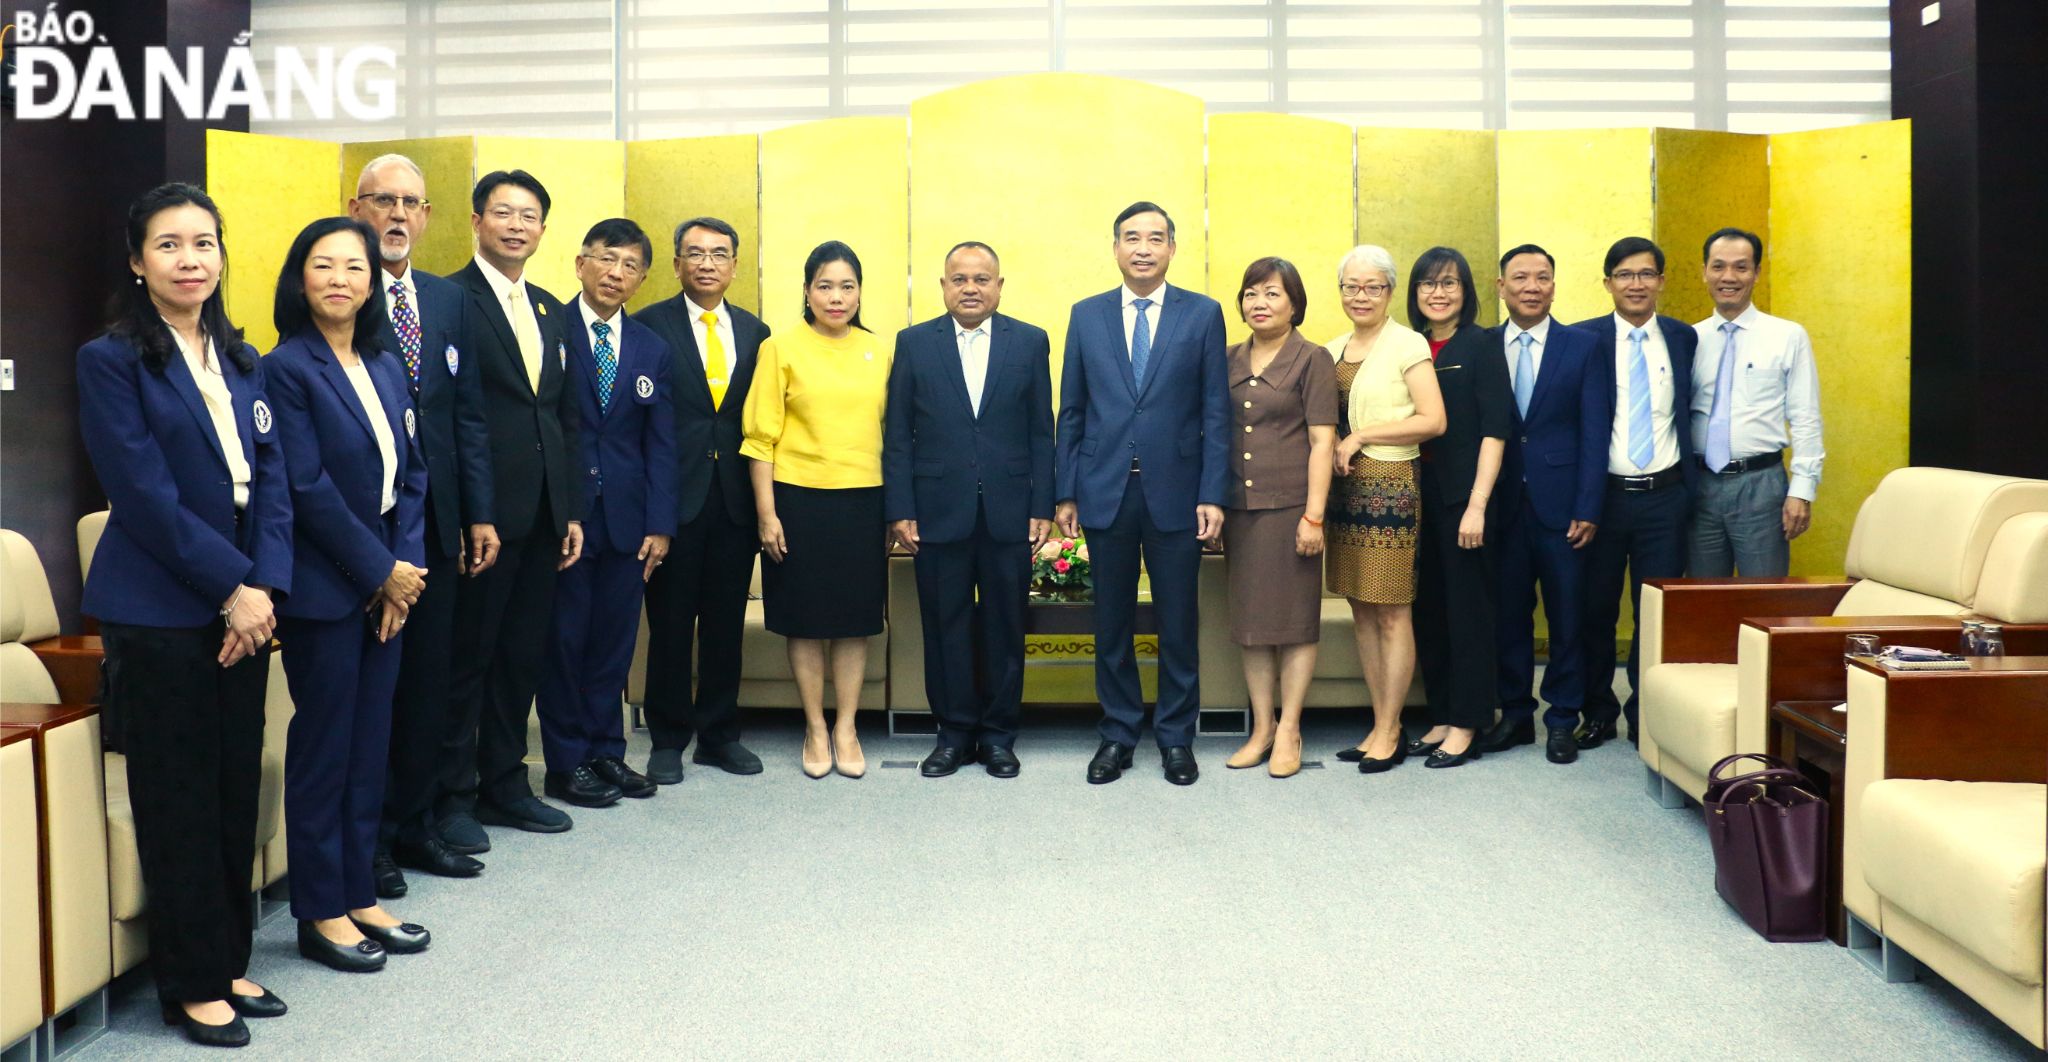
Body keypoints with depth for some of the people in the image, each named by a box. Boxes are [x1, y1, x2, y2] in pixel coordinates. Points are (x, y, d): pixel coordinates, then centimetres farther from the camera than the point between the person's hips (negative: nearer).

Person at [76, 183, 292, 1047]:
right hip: (159, 612, -5)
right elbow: (146, 495, -13)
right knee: (177, 800, 3)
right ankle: (192, 984, 15)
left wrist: (263, 586, -7)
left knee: (237, 789, 11)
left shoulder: (241, 361, 12)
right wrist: (231, 585, -13)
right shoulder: (111, 360, -6)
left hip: (241, 606, 5)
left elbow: (271, 482, 6)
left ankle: (228, 961, 24)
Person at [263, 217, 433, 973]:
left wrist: (407, 565, -3)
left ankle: (358, 895, 22)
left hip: (388, 585, 6)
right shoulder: (287, 368, -9)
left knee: (370, 743, 11)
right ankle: (321, 913, 13)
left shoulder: (386, 370, 11)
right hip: (324, 588, -6)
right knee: (322, 746, 2)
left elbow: (411, 476, 10)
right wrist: (382, 570, -12)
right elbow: (308, 487, -15)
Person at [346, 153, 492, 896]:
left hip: (434, 525, 5)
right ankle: (367, 837, 17)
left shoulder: (447, 300, 11)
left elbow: (468, 414, 11)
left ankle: (413, 826, 24)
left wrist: (479, 514, 6)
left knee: (427, 681, 12)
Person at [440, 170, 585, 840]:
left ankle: (504, 785, 25)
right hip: (481, 513, -7)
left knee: (523, 654, 13)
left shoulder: (551, 313, 16)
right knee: (467, 654, 2)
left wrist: (572, 512, 12)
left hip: (542, 516, 7)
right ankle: (452, 797, 14)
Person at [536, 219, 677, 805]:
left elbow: (660, 444, 9)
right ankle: (566, 762, 13)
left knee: (615, 638, 9)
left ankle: (606, 752, 21)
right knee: (563, 637, 3)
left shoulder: (652, 349, 11)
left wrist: (659, 525, 2)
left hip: (625, 518, 4)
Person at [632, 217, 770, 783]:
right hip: (675, 496, -3)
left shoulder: (754, 332, 11)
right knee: (670, 623, 5)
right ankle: (668, 740, 17)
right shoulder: (649, 325, -1)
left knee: (727, 622, 10)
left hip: (736, 498, 4)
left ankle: (720, 735, 22)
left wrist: (762, 498, 2)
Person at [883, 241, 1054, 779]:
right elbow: (897, 436, 3)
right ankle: (954, 732, 19)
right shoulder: (914, 343, 5)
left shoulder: (1030, 342, 5)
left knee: (1004, 627, 7)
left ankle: (998, 734, 19)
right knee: (945, 627, 6)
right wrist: (900, 511, -3)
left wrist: (1042, 508, -2)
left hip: (1009, 513, 0)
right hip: (938, 512, 0)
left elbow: (1041, 432, 4)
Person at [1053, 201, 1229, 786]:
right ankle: (1118, 734, 21)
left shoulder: (1203, 314, 2)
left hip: (1175, 492, -1)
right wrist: (1064, 492, 4)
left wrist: (1213, 495, -6)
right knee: (1112, 623, 9)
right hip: (1105, 492, 1)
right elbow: (1071, 411, 8)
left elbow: (1216, 412, 0)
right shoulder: (1087, 315, 7)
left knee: (1178, 623, 6)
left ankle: (1176, 737, 20)